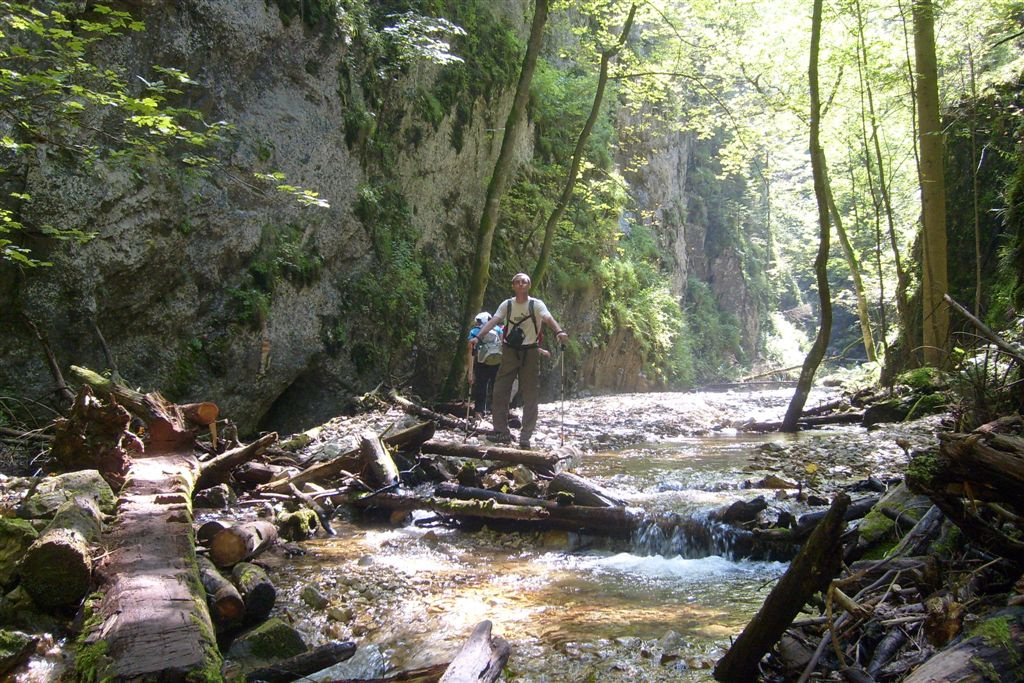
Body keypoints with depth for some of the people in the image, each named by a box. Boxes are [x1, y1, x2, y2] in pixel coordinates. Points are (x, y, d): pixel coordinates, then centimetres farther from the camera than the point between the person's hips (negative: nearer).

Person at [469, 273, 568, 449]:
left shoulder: (536, 304, -6)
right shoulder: (507, 305, 3)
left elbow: (549, 318, -24)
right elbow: (492, 321, -8)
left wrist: (559, 331, -45)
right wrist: (477, 337, -23)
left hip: (530, 352, -3)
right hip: (510, 352, 3)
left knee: (531, 396, 0)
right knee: (499, 391, 2)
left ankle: (526, 437, 7)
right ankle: (501, 431, 13)